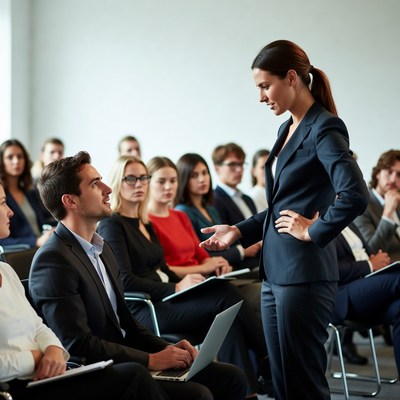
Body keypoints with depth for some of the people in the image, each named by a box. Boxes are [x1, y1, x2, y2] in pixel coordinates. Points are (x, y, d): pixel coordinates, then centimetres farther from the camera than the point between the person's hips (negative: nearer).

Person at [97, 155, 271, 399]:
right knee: (224, 295, -22)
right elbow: (125, 281, -13)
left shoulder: (145, 224, 21)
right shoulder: (111, 225, -4)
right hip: (142, 310, -8)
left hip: (164, 299, 8)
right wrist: (176, 288, -17)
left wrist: (186, 283, 1)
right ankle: (270, 356, -12)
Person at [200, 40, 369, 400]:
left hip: (304, 273, -9)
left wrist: (314, 232, -14)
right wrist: (240, 231, 13)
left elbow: (355, 196, -25)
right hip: (275, 272, 9)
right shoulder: (288, 129, 15)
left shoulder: (325, 128, -12)